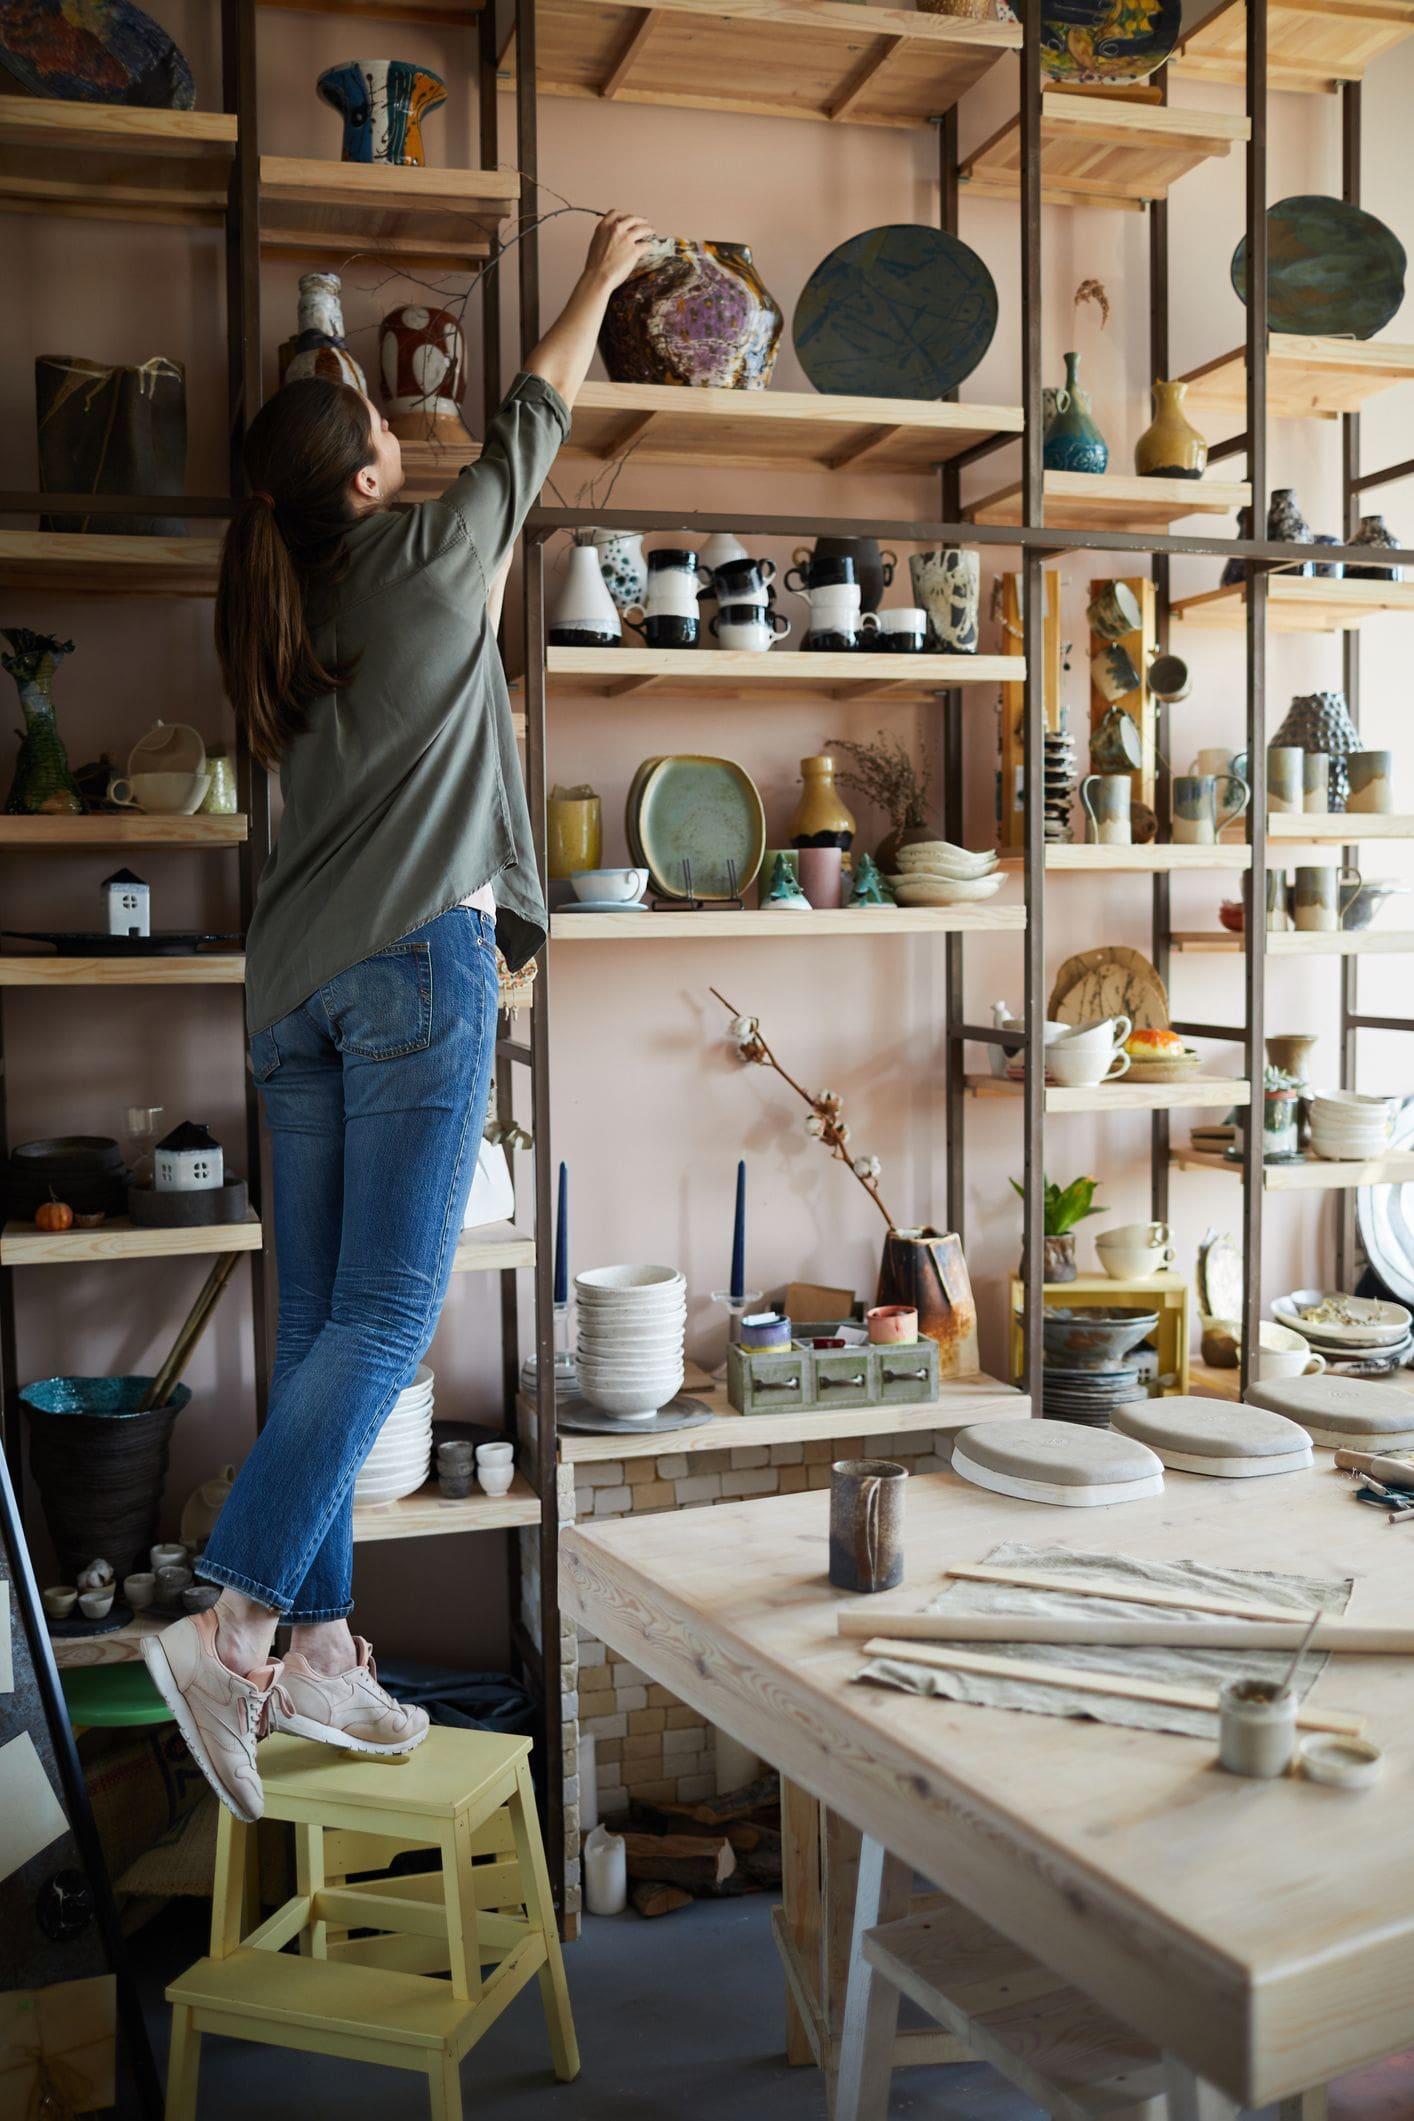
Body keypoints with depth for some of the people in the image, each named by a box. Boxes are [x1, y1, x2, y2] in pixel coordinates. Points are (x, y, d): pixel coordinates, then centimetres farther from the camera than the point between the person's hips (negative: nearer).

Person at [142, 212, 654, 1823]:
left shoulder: (276, 612, 17)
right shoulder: (424, 555, 2)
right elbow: (531, 426, 19)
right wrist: (597, 282, 34)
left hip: (295, 980, 7)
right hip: (416, 962, -7)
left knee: (321, 1321, 4)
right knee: (385, 1314, -8)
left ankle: (317, 1650, 6)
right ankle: (235, 1622, -17)